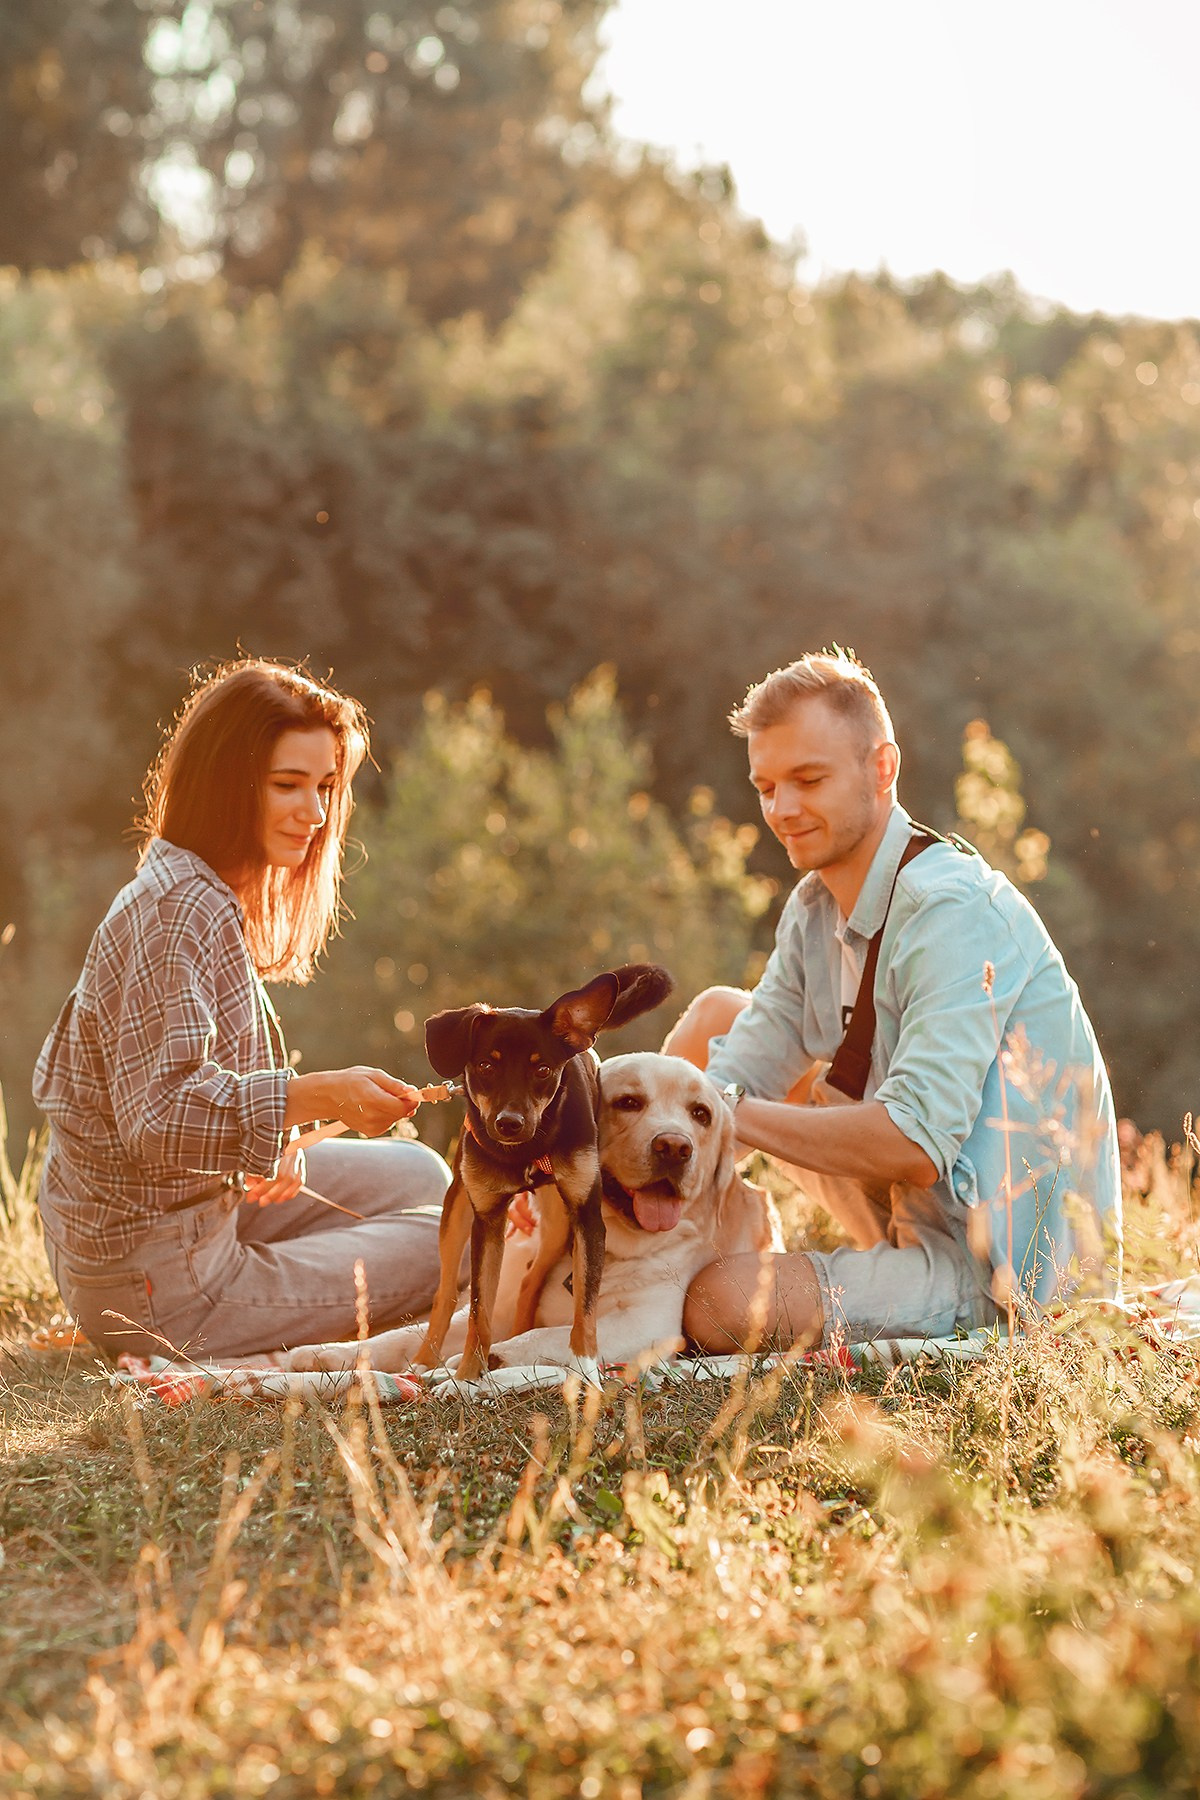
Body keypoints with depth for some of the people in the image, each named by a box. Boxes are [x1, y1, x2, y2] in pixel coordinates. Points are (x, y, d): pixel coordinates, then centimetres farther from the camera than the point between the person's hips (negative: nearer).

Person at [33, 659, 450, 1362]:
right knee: (443, 1247, 0)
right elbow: (156, 1113, -30)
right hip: (156, 1283, -10)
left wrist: (274, 1142, -5)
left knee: (419, 1177, 17)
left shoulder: (216, 897, 9)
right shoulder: (178, 911, -23)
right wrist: (316, 1098, -36)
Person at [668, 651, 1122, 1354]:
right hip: (916, 1220, 9)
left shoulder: (954, 912, -23)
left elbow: (915, 1146, -31)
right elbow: (732, 1085, 4)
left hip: (1003, 1275, -9)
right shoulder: (816, 907, 6)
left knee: (721, 1303, -29)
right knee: (716, 1016, 11)